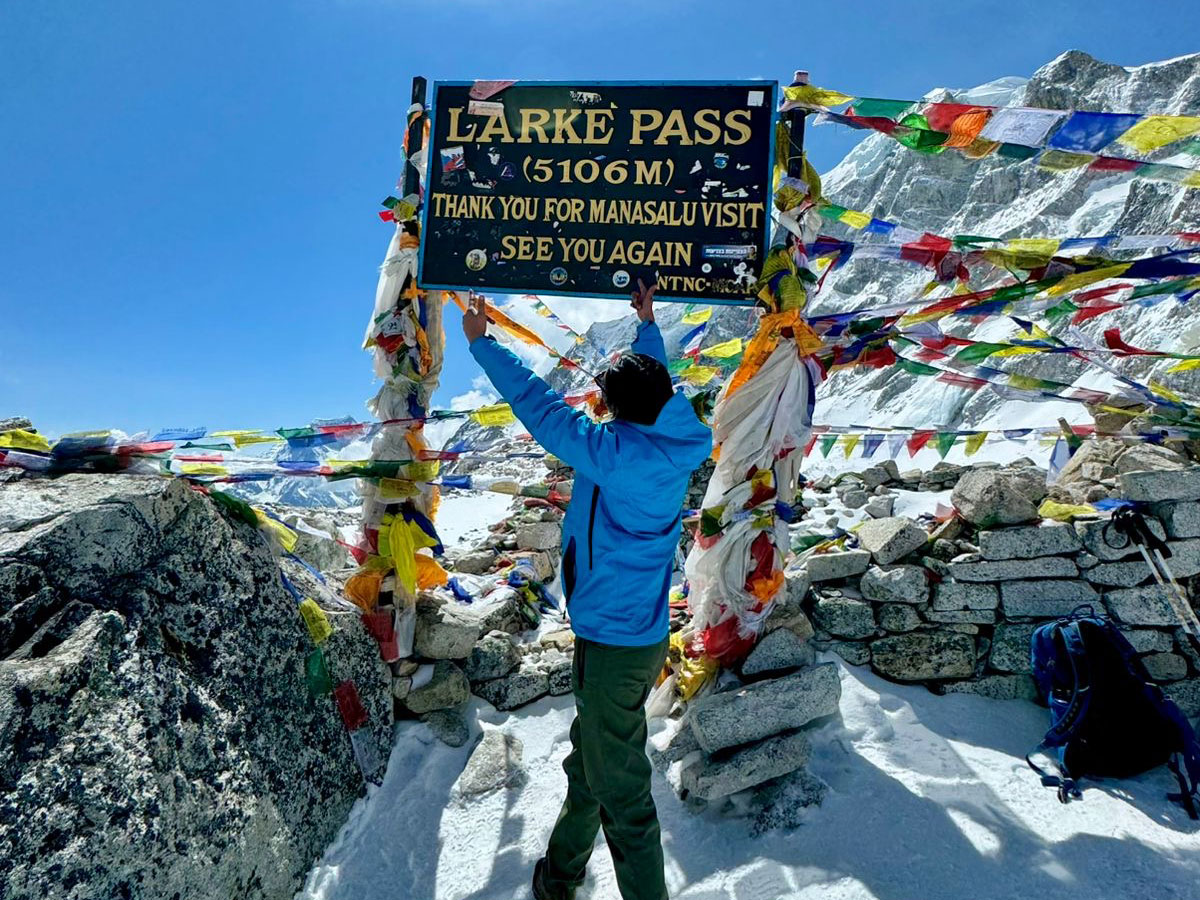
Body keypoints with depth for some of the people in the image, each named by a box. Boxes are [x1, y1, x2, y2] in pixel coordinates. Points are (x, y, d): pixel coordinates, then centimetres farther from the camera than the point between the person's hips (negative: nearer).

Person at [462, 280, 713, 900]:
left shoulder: (616, 451, -24)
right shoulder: (676, 447, -2)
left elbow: (540, 406, -16)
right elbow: (656, 381, 17)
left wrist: (482, 342, -2)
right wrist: (647, 324, 34)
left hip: (613, 644, -9)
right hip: (642, 635, 9)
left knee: (621, 791, 4)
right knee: (587, 762, 26)